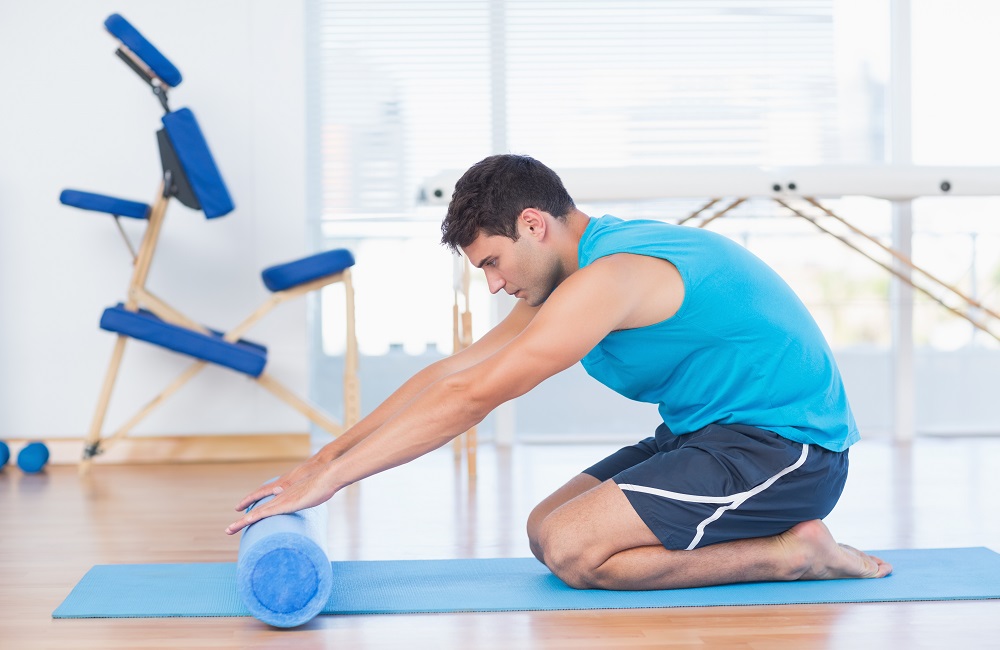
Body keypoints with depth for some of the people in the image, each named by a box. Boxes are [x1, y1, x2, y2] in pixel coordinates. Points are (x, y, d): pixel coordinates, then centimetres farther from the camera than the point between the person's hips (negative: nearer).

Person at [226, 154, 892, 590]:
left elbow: (471, 399, -25)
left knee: (571, 549, -19)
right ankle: (771, 531, 9)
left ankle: (796, 552, -8)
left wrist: (328, 478, -20)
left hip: (783, 446, -10)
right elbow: (453, 371, 10)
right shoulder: (572, 272, 9)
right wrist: (324, 459, 6)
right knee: (545, 530, 4)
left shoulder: (611, 276, -23)